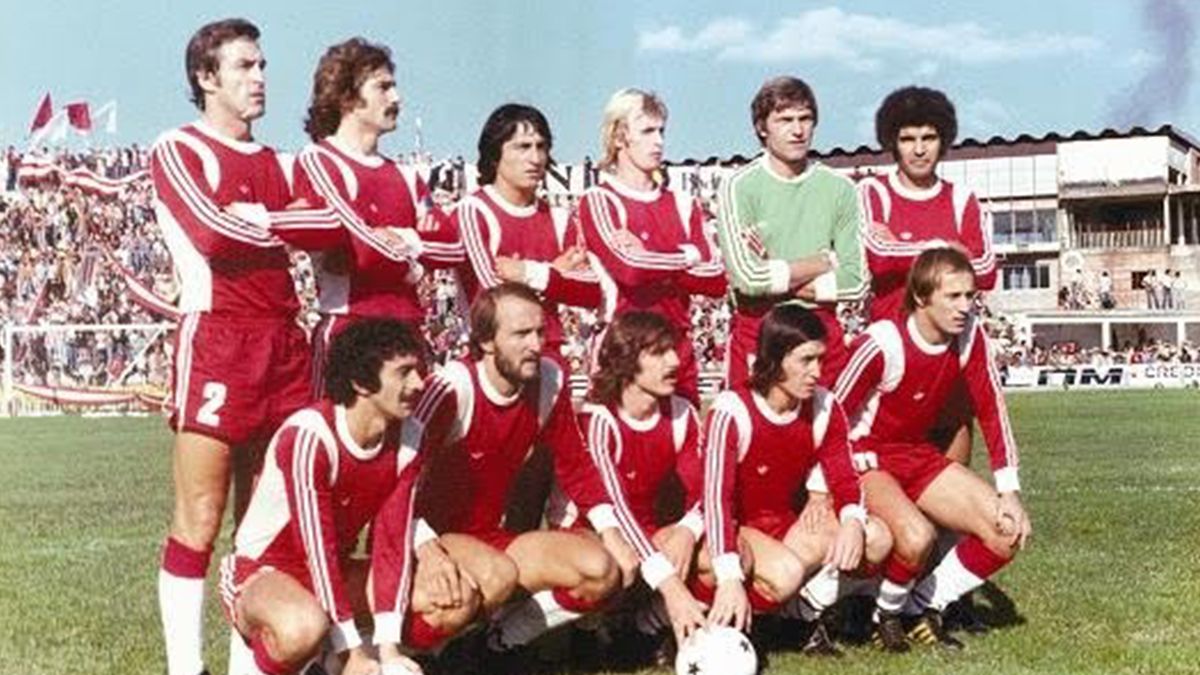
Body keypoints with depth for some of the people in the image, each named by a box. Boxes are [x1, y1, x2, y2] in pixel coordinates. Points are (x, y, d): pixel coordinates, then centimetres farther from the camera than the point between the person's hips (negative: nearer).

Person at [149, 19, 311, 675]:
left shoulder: (271, 162, 20)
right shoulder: (178, 149, 0)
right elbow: (213, 233, -15)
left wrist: (251, 219, -6)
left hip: (283, 342, 7)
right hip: (217, 341, -7)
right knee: (201, 520, -6)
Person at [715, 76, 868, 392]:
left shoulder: (839, 188, 5)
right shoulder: (739, 187, -2)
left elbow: (856, 282, -1)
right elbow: (748, 277, -13)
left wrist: (777, 278, -8)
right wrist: (825, 261, -3)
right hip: (757, 331, -2)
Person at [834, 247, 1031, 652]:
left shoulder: (970, 334, -9)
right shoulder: (882, 344, -27)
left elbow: (991, 410, -2)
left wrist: (1009, 491, -7)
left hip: (917, 455, 7)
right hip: (865, 459, -6)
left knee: (1009, 533, -8)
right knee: (917, 535, -35)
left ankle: (923, 609, 9)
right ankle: (887, 614, -2)